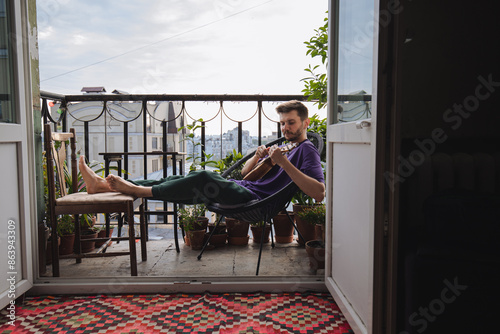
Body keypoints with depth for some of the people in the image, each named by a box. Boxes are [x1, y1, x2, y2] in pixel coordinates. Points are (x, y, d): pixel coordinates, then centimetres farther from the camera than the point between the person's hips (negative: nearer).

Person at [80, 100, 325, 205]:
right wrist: (258, 157, 1)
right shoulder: (283, 146, 26)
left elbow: (319, 193, -19)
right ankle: (105, 184, -1)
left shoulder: (306, 149, -1)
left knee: (203, 178, -30)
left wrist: (284, 162, -22)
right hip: (242, 189, 9)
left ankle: (137, 190, -15)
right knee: (178, 181, -2)